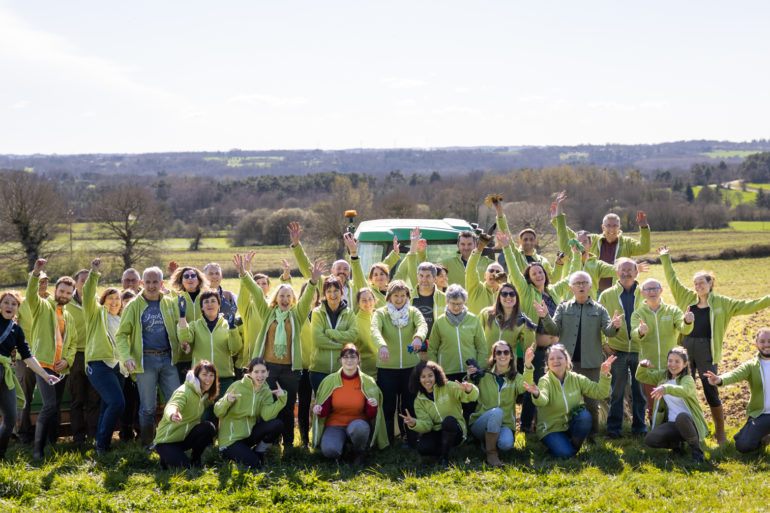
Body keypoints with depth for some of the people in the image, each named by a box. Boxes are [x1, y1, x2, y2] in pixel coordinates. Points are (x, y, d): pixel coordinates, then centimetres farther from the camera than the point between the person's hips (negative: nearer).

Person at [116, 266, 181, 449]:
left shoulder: (171, 304, 10)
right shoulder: (134, 305, 3)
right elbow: (121, 334, 1)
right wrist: (126, 356, -14)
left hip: (168, 359, 3)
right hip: (145, 360, -2)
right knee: (147, 407, 2)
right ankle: (146, 444, 15)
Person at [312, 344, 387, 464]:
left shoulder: (367, 382, -2)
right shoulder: (330, 381, -2)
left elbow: (371, 415, -1)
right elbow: (325, 410, 4)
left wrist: (373, 406, -23)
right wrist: (319, 410, -19)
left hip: (358, 422, 0)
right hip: (335, 425, 0)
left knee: (360, 427, -38)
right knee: (329, 450, -32)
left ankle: (359, 453, -5)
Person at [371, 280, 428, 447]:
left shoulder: (413, 312, 6)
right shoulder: (381, 313, 0)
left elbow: (422, 325, -15)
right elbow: (375, 330, -20)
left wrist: (418, 337, -39)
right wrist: (382, 345, -41)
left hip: (410, 367, 1)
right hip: (386, 368, -1)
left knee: (409, 407, 5)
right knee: (387, 408, 2)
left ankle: (413, 444, 12)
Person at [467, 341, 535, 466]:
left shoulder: (515, 378, 7)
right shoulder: (483, 375, 5)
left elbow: (524, 386, -19)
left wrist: (528, 365, -38)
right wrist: (469, 378, -17)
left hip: (505, 424, 1)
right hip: (480, 424, -1)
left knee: (506, 444, -32)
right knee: (496, 412, -34)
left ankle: (490, 442, 3)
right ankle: (491, 454, -23)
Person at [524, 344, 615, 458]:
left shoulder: (577, 379, -3)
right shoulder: (545, 381, -15)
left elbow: (600, 393, -7)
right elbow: (542, 401, -36)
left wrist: (604, 375, -24)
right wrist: (537, 394, -60)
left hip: (571, 426, 3)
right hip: (551, 429, -3)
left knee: (585, 415, -28)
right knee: (565, 453, -28)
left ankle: (575, 445, -3)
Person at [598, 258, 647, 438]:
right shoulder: (607, 295, 5)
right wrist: (603, 343, -1)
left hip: (640, 349, 1)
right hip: (617, 349, -1)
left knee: (640, 390, 7)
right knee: (617, 391, 2)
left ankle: (639, 426, 18)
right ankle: (613, 428, 10)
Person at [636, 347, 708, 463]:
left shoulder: (687, 379, -13)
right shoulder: (663, 375, 8)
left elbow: (684, 391, -37)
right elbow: (641, 377, 15)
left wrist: (666, 388, -56)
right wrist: (643, 366, -9)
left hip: (690, 423, -5)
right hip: (672, 423, 5)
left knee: (681, 417, -42)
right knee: (649, 440, -20)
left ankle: (696, 450, -19)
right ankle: (676, 443, 10)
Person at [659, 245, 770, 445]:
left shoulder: (722, 303, 4)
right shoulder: (688, 297, 11)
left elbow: (747, 306, 2)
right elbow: (672, 281, 16)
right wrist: (665, 258, 16)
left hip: (706, 351, -3)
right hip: (685, 347, 3)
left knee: (711, 393, -1)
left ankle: (720, 433, 14)